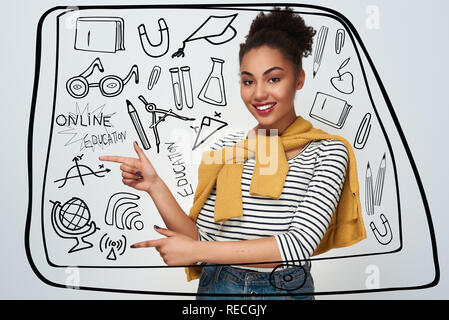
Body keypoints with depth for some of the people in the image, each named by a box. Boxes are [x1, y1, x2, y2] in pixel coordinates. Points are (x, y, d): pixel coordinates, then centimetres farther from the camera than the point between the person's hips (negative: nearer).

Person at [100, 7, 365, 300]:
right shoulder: (226, 147, -2)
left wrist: (195, 250, -21)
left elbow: (300, 244, -20)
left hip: (285, 289, -2)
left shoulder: (327, 152, -10)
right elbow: (201, 238, -3)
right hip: (215, 287, 2)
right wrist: (155, 186, -16)